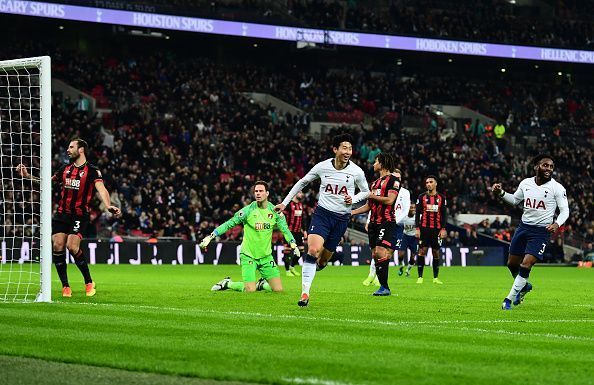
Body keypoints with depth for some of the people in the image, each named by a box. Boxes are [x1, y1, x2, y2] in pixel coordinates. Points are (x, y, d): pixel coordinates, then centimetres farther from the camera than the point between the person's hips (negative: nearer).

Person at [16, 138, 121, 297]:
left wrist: (108, 206, -39)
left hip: (80, 216, -5)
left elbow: (101, 189, -21)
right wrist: (27, 176, 16)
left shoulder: (92, 171, -6)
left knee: (72, 247, -20)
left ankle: (89, 283, -1)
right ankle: (65, 287, 4)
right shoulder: (65, 169, 12)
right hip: (62, 214, 5)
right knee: (57, 246, -8)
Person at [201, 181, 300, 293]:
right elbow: (229, 224, -9)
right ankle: (227, 283, 15)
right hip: (248, 255, -4)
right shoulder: (248, 210, -11)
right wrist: (210, 236, -15)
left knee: (278, 290, -4)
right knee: (250, 290, -12)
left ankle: (261, 284, 28)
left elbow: (285, 229, 5)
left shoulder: (274, 211, -2)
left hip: (266, 256, 4)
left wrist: (293, 244, -9)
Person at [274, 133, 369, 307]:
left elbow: (365, 192, 12)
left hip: (342, 218, 1)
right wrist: (284, 203, 11)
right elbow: (302, 182, 11)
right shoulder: (322, 167, -5)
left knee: (324, 258, 6)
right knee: (313, 250, -22)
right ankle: (305, 293, -19)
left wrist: (353, 199, -9)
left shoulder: (356, 172, -5)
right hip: (322, 213, -1)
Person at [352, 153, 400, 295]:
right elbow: (368, 206, 25)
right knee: (375, 254, 3)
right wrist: (351, 212, 17)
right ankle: (383, 287, 7)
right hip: (374, 223, 8)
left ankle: (384, 287, -16)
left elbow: (389, 200, -16)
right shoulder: (375, 182, 21)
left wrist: (371, 195, -8)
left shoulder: (393, 180, -4)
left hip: (386, 222, -8)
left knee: (380, 252, -19)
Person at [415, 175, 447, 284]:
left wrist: (443, 229, -1)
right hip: (424, 228, -1)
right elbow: (417, 213, 3)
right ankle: (420, 277, -4)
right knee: (422, 251, -7)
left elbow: (444, 214, 8)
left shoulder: (441, 198, 7)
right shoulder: (422, 197, 4)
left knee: (436, 252, 3)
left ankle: (436, 277, 10)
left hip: (437, 229, 1)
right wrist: (417, 228, -6)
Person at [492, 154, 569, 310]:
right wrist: (500, 193, 4)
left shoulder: (557, 188, -10)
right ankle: (524, 286, 40)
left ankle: (510, 298, -1)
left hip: (541, 231, -5)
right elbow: (515, 200, 19)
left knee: (526, 265, -14)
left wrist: (557, 224, -26)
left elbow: (565, 210, -7)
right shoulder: (525, 183, 2)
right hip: (524, 227, 5)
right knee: (512, 263, 11)